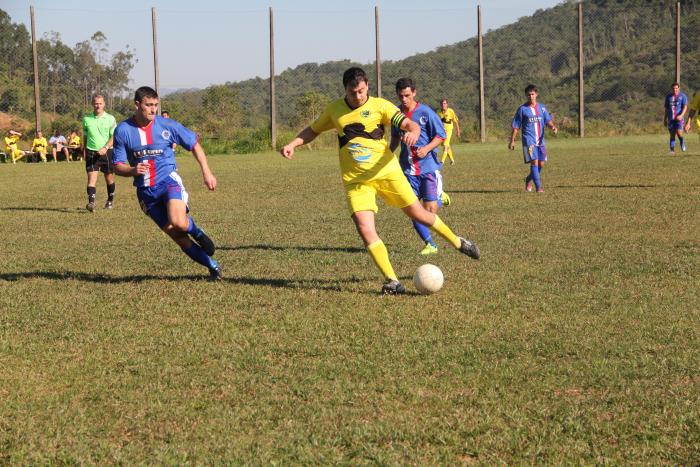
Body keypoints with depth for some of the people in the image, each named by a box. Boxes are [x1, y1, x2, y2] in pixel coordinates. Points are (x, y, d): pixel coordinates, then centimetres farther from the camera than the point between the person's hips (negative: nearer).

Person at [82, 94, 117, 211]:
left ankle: (110, 201, 31)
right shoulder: (86, 119, 4)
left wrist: (105, 148, -19)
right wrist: (84, 151, 12)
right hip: (91, 152, 0)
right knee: (91, 177, -13)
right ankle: (91, 202, -22)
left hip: (107, 152, 0)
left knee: (109, 178, 11)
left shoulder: (110, 119, -3)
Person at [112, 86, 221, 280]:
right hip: (145, 191, 2)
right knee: (178, 237, 0)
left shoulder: (167, 125, -4)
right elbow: (118, 166, 1)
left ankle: (196, 231, 6)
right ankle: (213, 266, 15)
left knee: (178, 223, -30)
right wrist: (133, 170, -21)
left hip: (169, 180, -2)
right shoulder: (122, 130, -2)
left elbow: (194, 144, 8)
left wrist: (206, 172, 1)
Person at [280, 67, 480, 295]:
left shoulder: (379, 106, -4)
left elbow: (410, 125, -12)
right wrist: (292, 145, 4)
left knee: (418, 214, 6)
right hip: (355, 180, 2)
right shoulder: (334, 109, 6)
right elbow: (313, 130, 21)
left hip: (387, 172, -2)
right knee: (365, 229, -16)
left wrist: (413, 132, -36)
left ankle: (458, 242, 33)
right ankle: (392, 281, -10)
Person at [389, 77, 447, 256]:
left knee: (430, 208, -11)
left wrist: (427, 148, -20)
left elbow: (441, 136, -5)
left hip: (428, 166, -4)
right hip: (408, 167, 4)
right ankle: (430, 244, 8)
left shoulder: (426, 112, -9)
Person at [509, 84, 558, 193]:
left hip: (540, 140, 4)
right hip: (529, 140, -4)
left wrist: (553, 127, -19)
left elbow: (548, 120, 4)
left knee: (541, 164, 8)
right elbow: (516, 126, 4)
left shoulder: (542, 108, 11)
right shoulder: (522, 109, 1)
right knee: (534, 162, -16)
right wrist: (512, 141, 1)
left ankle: (529, 180, 33)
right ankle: (538, 187, -16)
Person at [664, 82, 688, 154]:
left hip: (679, 118, -3)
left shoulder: (682, 96, 2)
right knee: (672, 134, 1)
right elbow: (666, 108, 18)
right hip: (671, 119, 3)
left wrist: (681, 115, -22)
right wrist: (665, 119, 16)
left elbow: (685, 106, -6)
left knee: (679, 132, -17)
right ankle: (672, 149, 5)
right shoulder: (668, 96, 12)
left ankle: (682, 143, 12)